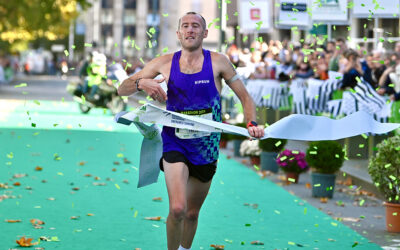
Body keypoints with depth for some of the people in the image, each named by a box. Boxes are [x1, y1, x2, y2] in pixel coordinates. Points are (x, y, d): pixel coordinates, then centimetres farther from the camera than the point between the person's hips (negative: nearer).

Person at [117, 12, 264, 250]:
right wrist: (141, 83, -22)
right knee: (177, 209, -21)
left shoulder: (218, 62, -4)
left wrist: (252, 123, -18)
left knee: (192, 213, 13)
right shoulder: (165, 63, -2)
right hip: (175, 144, -1)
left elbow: (245, 98, 2)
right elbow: (122, 89, 0)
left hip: (207, 148, 1)